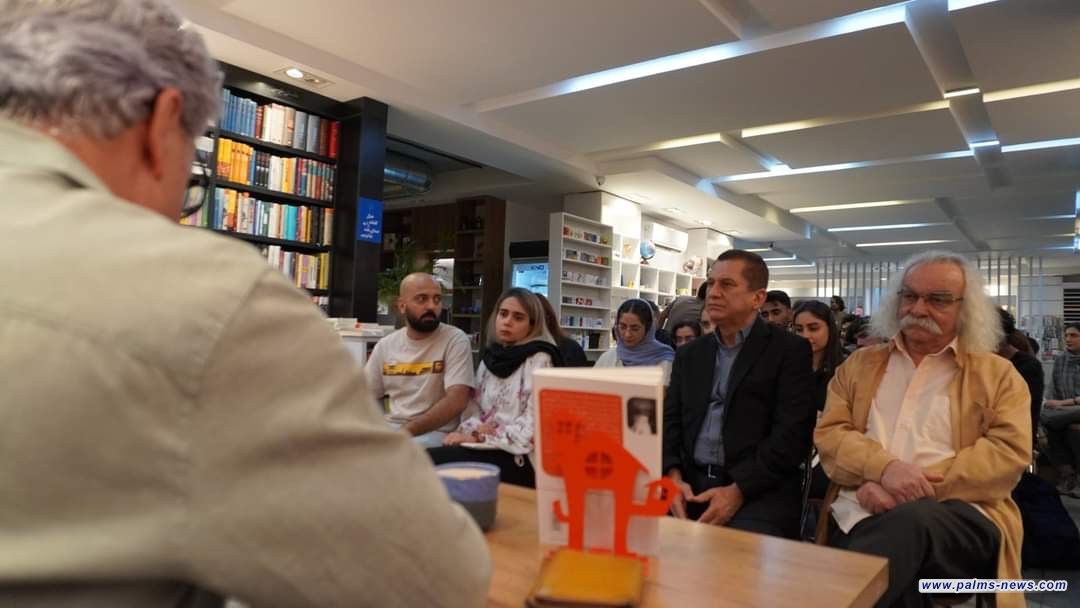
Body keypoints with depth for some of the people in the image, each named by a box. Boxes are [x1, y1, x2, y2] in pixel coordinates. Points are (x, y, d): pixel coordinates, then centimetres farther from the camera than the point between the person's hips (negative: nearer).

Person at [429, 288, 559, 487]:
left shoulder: (538, 361, -5)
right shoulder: (490, 358, 14)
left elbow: (532, 428, -12)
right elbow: (476, 410, 15)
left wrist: (479, 438, -12)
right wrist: (474, 430, -8)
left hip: (517, 458, -6)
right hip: (486, 449, 6)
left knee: (430, 460, -24)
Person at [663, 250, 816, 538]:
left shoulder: (790, 350, 1)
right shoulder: (689, 354, 17)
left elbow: (792, 433, -8)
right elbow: (670, 421, 11)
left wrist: (737, 491, -17)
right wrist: (674, 477, -8)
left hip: (758, 491, -4)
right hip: (690, 485, 4)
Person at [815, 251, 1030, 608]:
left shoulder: (997, 374, 14)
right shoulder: (859, 364, 19)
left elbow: (1010, 452, 0)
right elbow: (829, 434, 10)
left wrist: (915, 490, -12)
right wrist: (884, 468, -13)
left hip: (961, 515, 0)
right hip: (863, 512, 1)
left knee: (911, 522, -38)